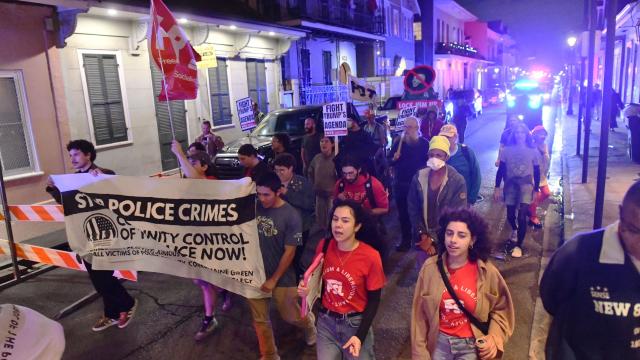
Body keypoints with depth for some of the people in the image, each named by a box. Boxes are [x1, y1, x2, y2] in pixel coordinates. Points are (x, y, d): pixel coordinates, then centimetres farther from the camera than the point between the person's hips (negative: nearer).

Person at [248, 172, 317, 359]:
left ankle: (309, 321, 48)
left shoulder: (291, 216, -16)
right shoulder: (254, 208, -7)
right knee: (260, 320, 12)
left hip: (281, 277, -3)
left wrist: (274, 279, -11)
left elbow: (289, 252, -13)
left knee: (291, 316, 14)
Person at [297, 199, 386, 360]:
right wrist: (308, 290, -12)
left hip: (356, 323, -2)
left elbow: (374, 300, -10)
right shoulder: (324, 246, -8)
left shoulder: (370, 256, -19)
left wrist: (360, 336, -16)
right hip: (326, 322, 3)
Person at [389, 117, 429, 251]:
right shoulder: (398, 142, 2)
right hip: (401, 183, 2)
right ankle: (405, 240, 21)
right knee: (403, 213, 8)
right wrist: (394, 159, -15)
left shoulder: (424, 143, -1)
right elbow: (390, 162, 6)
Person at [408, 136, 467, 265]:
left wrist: (434, 239, -13)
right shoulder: (419, 177, -3)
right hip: (423, 239, 3)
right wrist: (422, 235, -5)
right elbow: (412, 208, 2)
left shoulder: (457, 181, -12)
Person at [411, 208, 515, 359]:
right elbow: (420, 314, -6)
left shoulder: (487, 272, -14)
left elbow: (501, 309, 2)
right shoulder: (430, 268, -14)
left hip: (471, 345, 0)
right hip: (439, 342, 0)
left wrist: (494, 338, -12)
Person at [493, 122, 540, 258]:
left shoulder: (533, 151, 1)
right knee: (510, 215, 11)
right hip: (510, 184, 2)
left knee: (521, 216, -14)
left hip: (526, 184, -1)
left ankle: (518, 245, -3)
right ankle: (515, 230, 45)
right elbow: (501, 169, 3)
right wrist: (497, 188, -1)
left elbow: (537, 172, 7)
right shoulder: (507, 150, 0)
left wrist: (536, 189, 5)